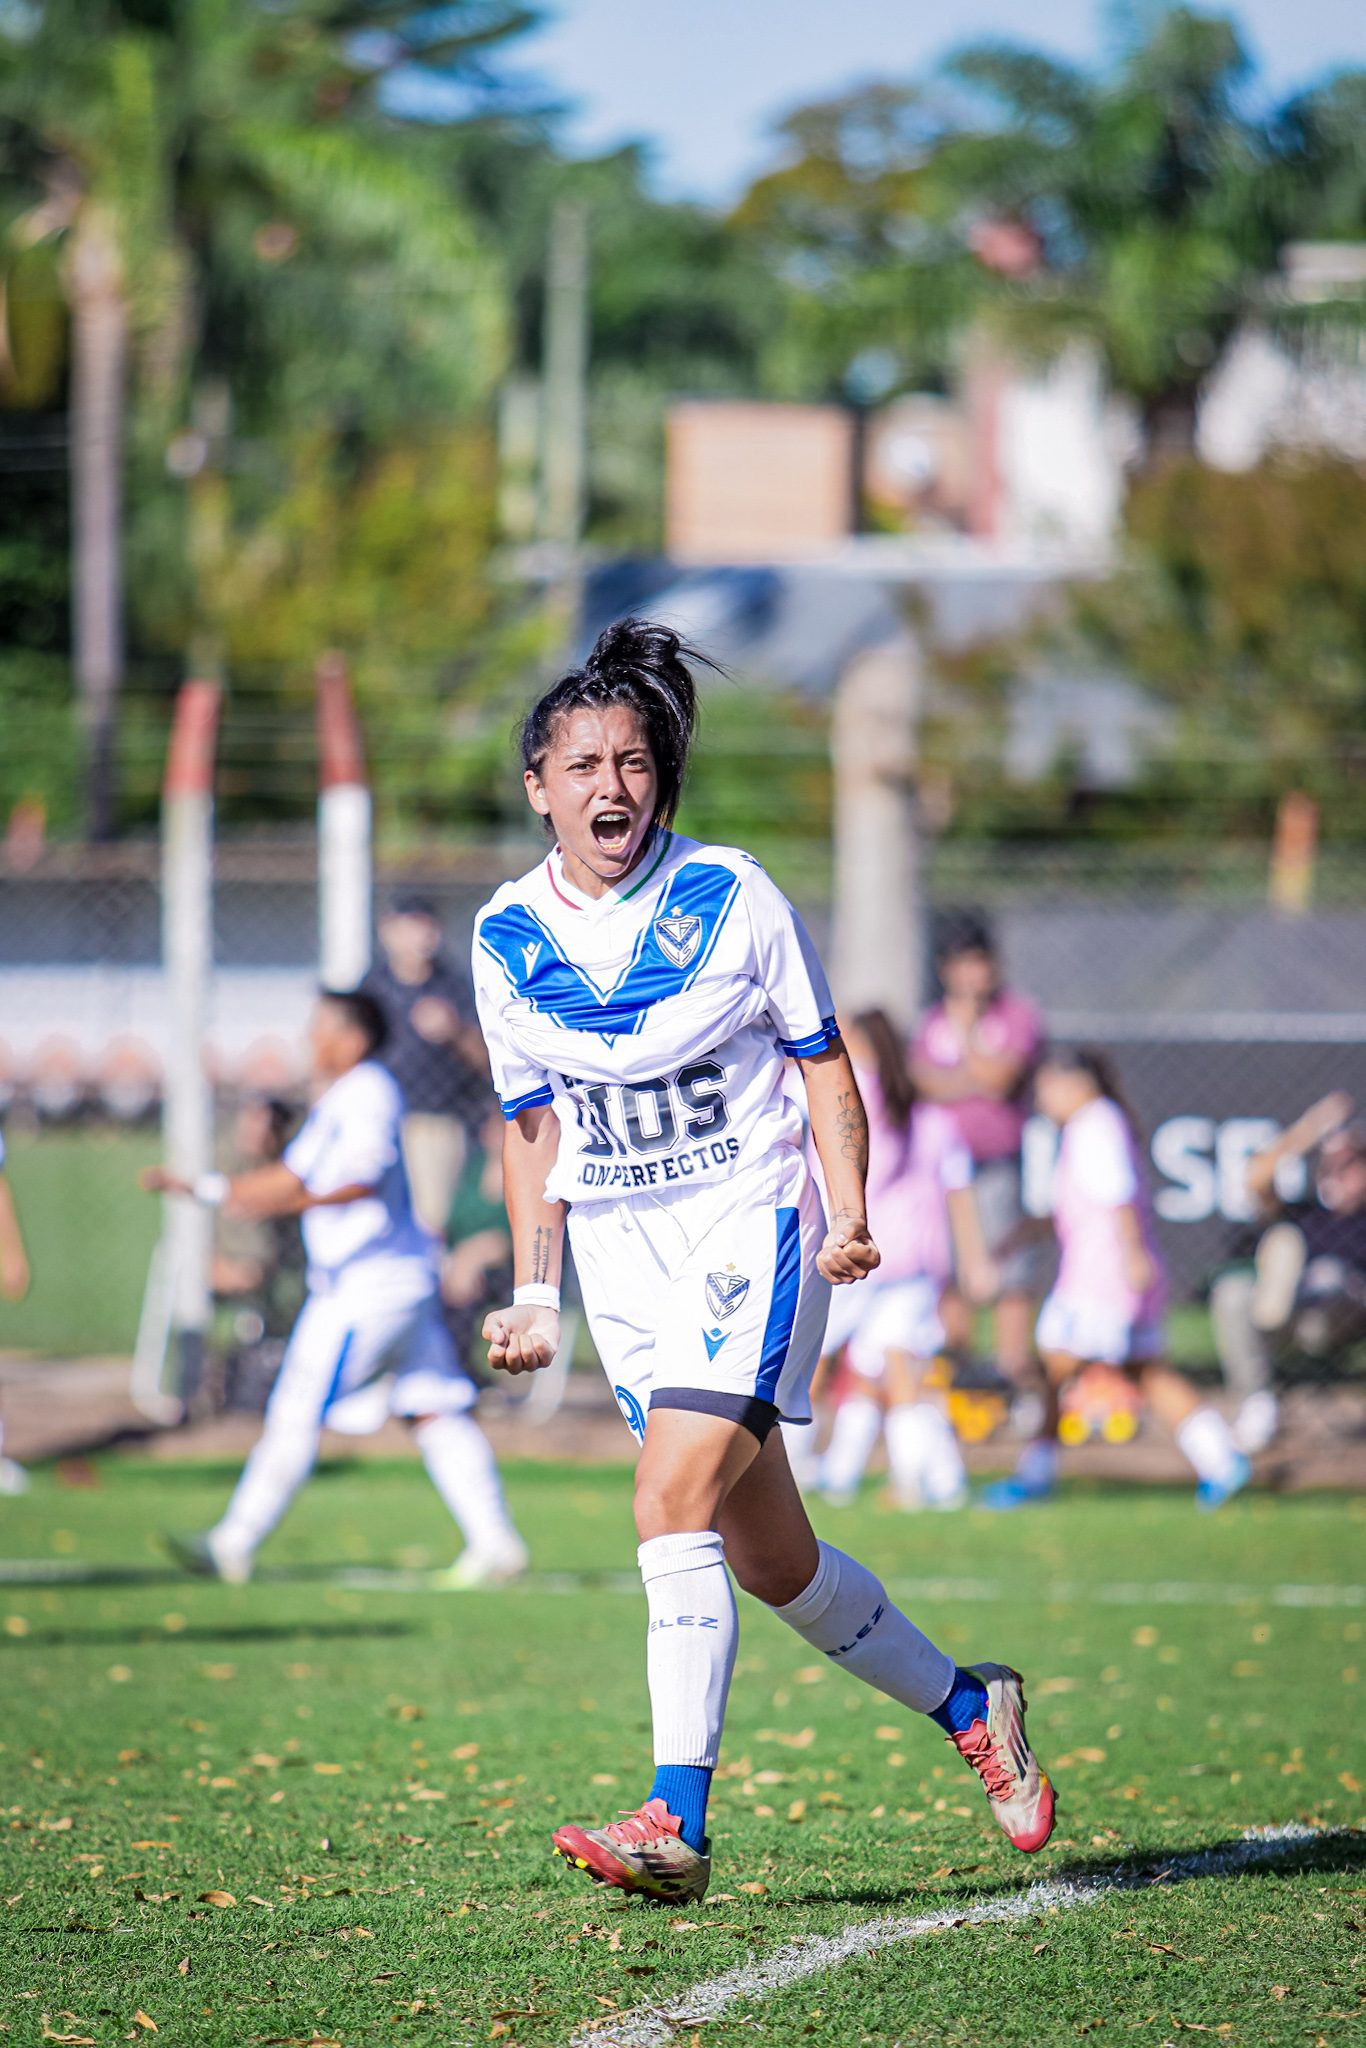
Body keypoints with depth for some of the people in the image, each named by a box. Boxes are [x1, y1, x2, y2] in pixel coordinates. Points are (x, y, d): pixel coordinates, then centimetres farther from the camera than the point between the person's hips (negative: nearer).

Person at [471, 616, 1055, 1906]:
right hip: (623, 1265, 4)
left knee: (672, 1503, -22)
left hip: (750, 1233, -4)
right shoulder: (506, 939, 3)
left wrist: (850, 1217, -11)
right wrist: (533, 1292, 5)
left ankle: (676, 1822, -24)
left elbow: (824, 1067, 2)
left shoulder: (731, 899, -6)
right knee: (771, 1565, 8)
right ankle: (970, 1708, 31)